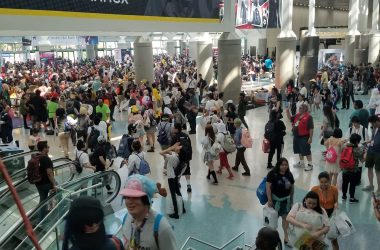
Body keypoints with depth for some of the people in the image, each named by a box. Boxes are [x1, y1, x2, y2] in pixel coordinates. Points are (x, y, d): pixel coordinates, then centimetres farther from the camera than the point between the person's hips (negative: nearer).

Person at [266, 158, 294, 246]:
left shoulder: (289, 174, -1)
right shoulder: (272, 173, -17)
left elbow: (292, 187, 8)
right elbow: (268, 187, -18)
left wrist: (291, 199, 11)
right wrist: (269, 200, -19)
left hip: (286, 199, 4)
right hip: (275, 199, -4)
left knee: (285, 217, 10)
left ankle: (286, 236, 22)